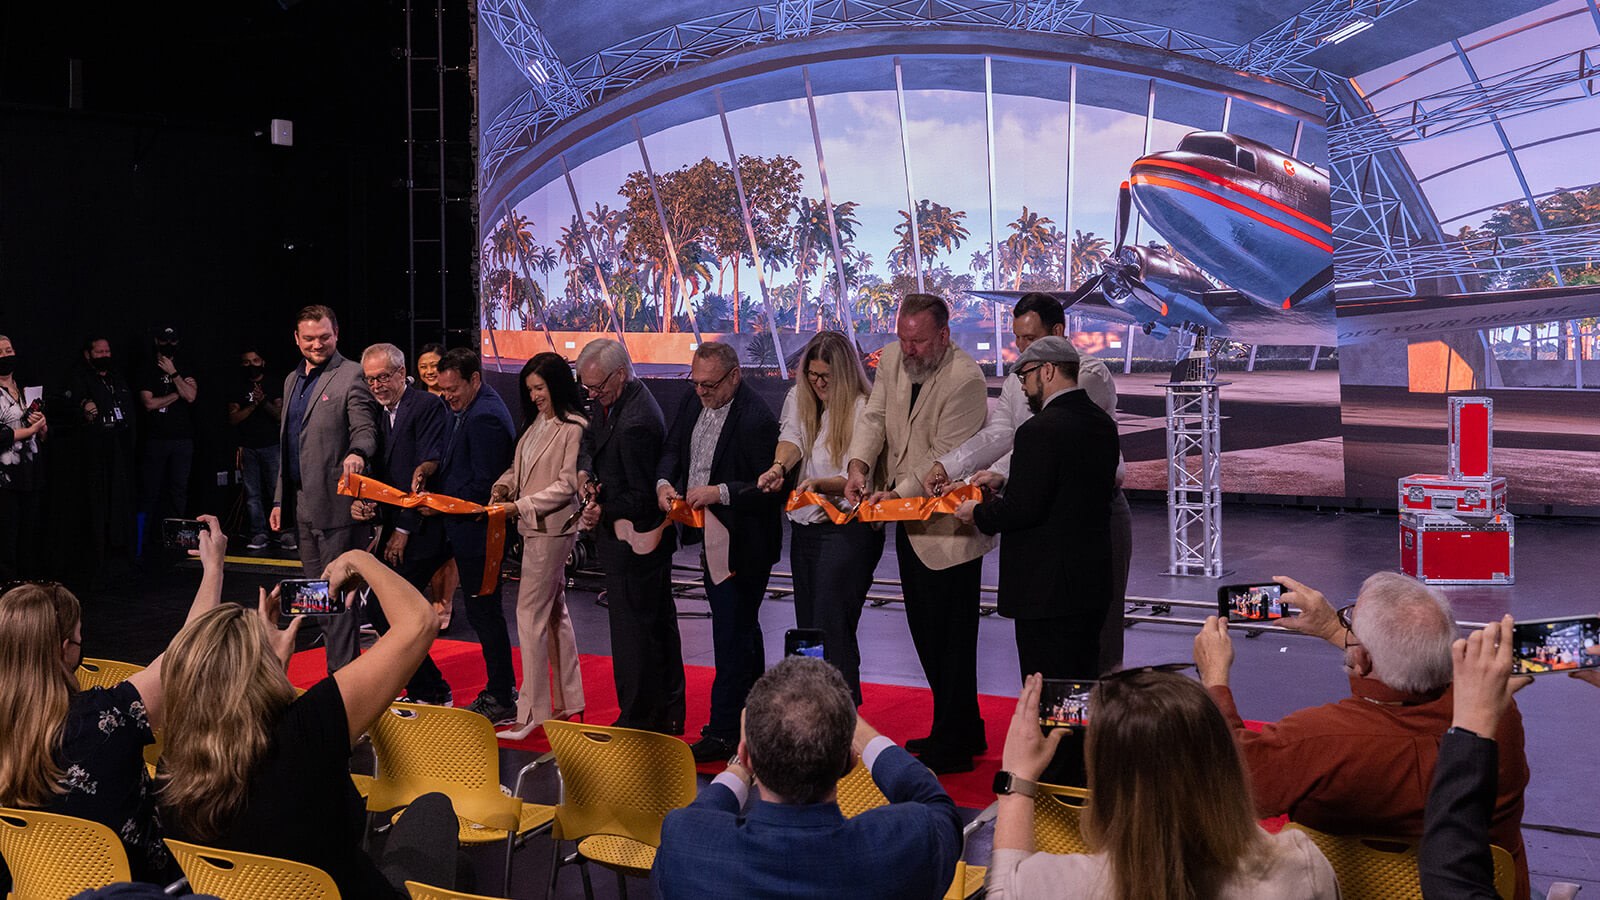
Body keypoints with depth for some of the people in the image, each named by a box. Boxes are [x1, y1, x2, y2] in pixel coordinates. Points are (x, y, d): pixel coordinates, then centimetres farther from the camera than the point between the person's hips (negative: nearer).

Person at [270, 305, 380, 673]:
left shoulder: (351, 376, -7)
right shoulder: (293, 380, 17)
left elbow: (365, 429, -15)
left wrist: (357, 453, -38)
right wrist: (279, 500, 19)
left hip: (333, 504, -8)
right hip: (300, 504, 8)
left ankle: (343, 673, -1)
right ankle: (337, 661, 23)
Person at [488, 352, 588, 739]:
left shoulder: (574, 428, -13)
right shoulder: (536, 423, 14)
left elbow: (567, 485, -16)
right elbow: (519, 467, 18)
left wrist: (521, 505, -19)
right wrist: (502, 487, -2)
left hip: (553, 529, -9)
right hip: (535, 528, 9)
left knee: (530, 613, -8)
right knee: (554, 612, 14)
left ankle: (532, 711, -2)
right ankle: (567, 701, 23)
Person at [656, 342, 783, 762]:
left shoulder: (756, 417, -20)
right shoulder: (694, 401, 5)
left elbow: (769, 487, -20)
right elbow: (673, 448, 15)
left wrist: (720, 492, -26)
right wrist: (665, 482, -4)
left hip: (741, 544, -9)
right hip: (708, 538, 9)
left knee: (732, 634, -3)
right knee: (741, 630, 20)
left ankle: (723, 731, 5)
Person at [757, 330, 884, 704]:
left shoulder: (862, 409, -10)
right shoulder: (798, 398, 10)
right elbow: (791, 440, -7)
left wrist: (821, 484, -33)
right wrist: (778, 467, -29)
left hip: (848, 529, -7)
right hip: (805, 527, 7)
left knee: (832, 627, -14)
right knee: (807, 626, 10)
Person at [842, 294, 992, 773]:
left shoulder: (965, 378, -20)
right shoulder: (892, 359, 5)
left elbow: (945, 457, -22)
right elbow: (874, 416, 4)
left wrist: (897, 493, -26)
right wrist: (858, 465, -14)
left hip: (948, 525, -9)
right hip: (908, 521, 9)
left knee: (950, 638, -1)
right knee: (925, 631, 17)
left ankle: (951, 746, 11)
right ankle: (965, 729, 32)